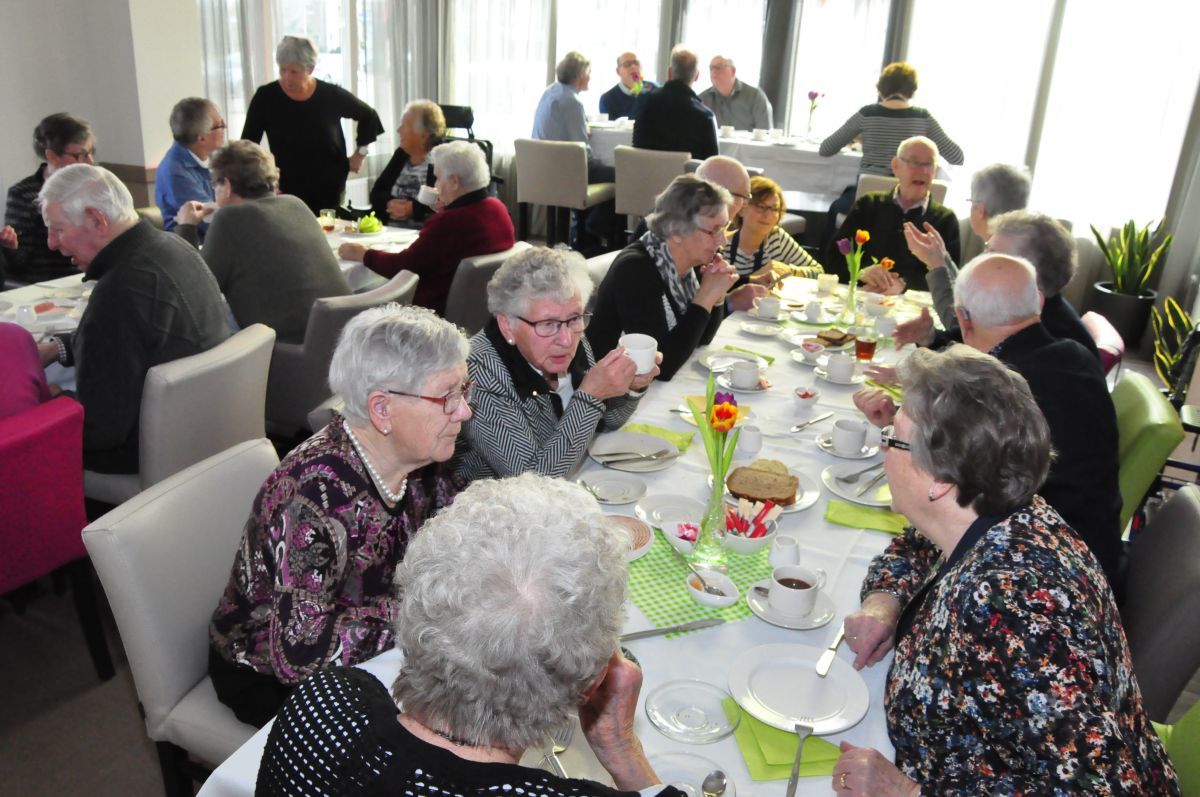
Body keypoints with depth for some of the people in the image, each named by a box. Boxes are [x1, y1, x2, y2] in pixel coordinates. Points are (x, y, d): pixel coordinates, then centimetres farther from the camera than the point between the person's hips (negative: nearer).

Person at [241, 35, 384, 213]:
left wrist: (361, 152, 9)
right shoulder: (266, 97, -4)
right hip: (286, 192, -1)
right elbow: (247, 145, -1)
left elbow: (368, 116, 14)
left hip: (330, 191, 1)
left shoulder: (331, 96, -3)